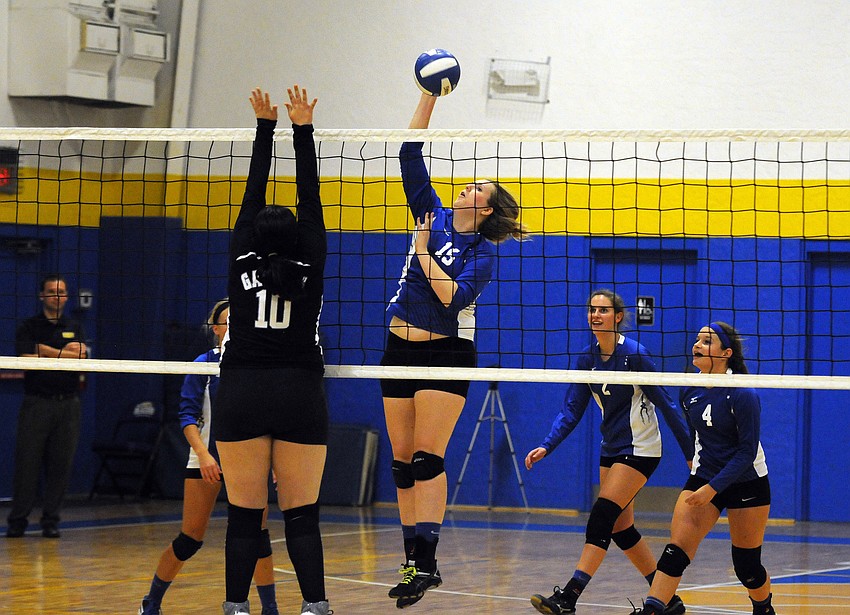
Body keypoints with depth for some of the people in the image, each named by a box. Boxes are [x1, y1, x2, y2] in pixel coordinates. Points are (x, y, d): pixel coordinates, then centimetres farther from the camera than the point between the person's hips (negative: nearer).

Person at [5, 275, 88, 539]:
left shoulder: (75, 328, 14)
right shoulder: (28, 327, 5)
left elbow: (81, 358, -3)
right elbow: (26, 360, -9)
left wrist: (44, 350, -6)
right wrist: (64, 353, -6)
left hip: (68, 405, 3)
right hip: (36, 403, -2)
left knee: (61, 465, 2)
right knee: (27, 463, -4)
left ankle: (51, 520, 9)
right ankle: (18, 520, 3)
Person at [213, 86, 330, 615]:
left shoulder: (243, 265, 2)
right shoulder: (310, 269, 0)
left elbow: (253, 195, 8)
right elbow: (310, 200, 3)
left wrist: (266, 127, 13)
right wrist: (303, 131, 4)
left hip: (241, 394, 1)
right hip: (300, 394, -1)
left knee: (244, 513, 2)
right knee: (302, 514, 0)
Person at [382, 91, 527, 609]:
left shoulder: (483, 253, -6)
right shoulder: (434, 218, 7)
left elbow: (453, 297, -20)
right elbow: (411, 156, 5)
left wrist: (424, 252, -15)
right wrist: (429, 98, 0)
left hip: (446, 353, -6)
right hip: (401, 349, 6)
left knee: (427, 458, -14)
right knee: (403, 462, 4)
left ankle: (426, 561, -17)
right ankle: (414, 561, 8)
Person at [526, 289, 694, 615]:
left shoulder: (635, 354, -16)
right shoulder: (587, 358, 3)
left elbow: (667, 405, -13)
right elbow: (572, 410, 3)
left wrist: (691, 453, -11)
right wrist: (546, 447, -11)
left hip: (640, 449, -8)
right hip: (611, 449, 8)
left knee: (602, 516, -16)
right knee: (620, 528, 7)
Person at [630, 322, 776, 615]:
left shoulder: (743, 395, -20)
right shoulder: (690, 391, -2)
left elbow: (747, 452, -21)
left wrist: (713, 488, -27)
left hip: (746, 483, -4)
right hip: (702, 478, 4)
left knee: (747, 567, 5)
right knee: (676, 551, -15)